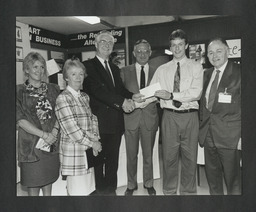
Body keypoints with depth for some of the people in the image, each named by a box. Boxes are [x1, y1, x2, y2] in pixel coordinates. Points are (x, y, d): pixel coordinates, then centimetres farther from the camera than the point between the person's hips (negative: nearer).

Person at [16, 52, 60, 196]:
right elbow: (20, 120, -9)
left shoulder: (53, 89, 8)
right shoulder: (19, 91, -4)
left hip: (52, 143, 3)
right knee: (33, 185, 8)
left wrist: (54, 131, -12)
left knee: (49, 182, 16)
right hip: (31, 145, -3)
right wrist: (44, 134, -16)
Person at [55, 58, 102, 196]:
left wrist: (95, 138, -4)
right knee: (78, 191, 1)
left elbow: (93, 119, 12)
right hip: (73, 151, -7)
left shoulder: (85, 97, 13)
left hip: (88, 150, 7)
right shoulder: (63, 98, -11)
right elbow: (72, 128, -16)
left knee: (87, 189, 14)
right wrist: (92, 143, -11)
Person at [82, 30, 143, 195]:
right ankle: (101, 190, 18)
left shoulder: (115, 68, 20)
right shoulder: (88, 66, -4)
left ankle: (111, 189, 25)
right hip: (99, 121, -6)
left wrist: (131, 96, -11)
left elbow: (121, 89, 12)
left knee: (113, 160, 12)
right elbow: (97, 89, -17)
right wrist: (121, 101, -25)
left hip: (116, 121, 6)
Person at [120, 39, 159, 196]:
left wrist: (149, 99, -14)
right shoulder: (125, 72, 5)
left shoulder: (156, 72, 6)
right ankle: (131, 184, 27)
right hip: (131, 117, 0)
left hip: (150, 118, 1)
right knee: (131, 155, 9)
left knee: (148, 154, 13)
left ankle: (149, 183, 31)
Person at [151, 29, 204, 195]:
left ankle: (188, 191, 26)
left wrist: (171, 95, -17)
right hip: (170, 116, 1)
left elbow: (196, 93, -10)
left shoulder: (196, 67, 4)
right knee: (169, 156, 8)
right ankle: (169, 191, 25)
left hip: (190, 116, -1)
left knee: (190, 157, 9)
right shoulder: (162, 69, 10)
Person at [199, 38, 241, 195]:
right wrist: (203, 124, 10)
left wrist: (242, 136, -13)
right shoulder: (207, 74, 11)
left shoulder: (238, 72, -8)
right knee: (212, 174, 17)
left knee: (232, 176, 7)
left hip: (229, 135, -6)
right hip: (208, 133, 6)